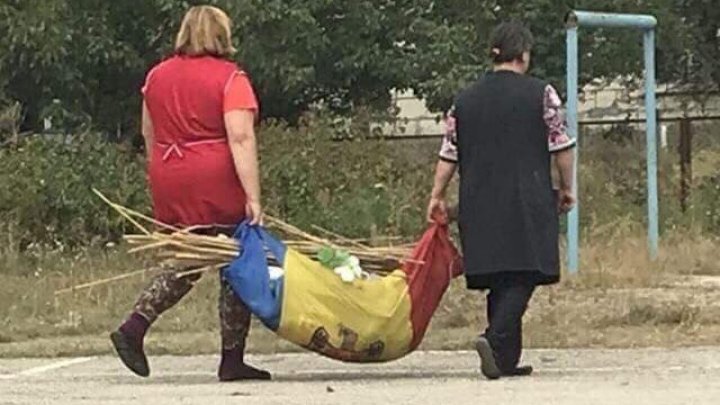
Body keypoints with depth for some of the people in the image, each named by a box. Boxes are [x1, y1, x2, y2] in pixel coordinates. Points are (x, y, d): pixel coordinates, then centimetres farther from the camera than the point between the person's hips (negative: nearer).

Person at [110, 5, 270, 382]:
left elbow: (149, 134, 20)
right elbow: (241, 139, -16)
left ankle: (134, 326, 0)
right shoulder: (230, 78, -7)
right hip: (219, 186, -6)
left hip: (170, 188, 6)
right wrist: (253, 198, -17)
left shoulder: (157, 76, 12)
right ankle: (232, 359, 6)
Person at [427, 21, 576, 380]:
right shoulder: (540, 94, -1)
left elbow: (449, 154, 10)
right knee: (523, 275, -5)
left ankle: (507, 358, 12)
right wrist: (567, 188, 12)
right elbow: (561, 145, 0)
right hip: (527, 200, -4)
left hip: (480, 203, 4)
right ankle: (496, 338, -26)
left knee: (498, 279, 11)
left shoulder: (465, 100, 10)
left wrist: (437, 196, 18)